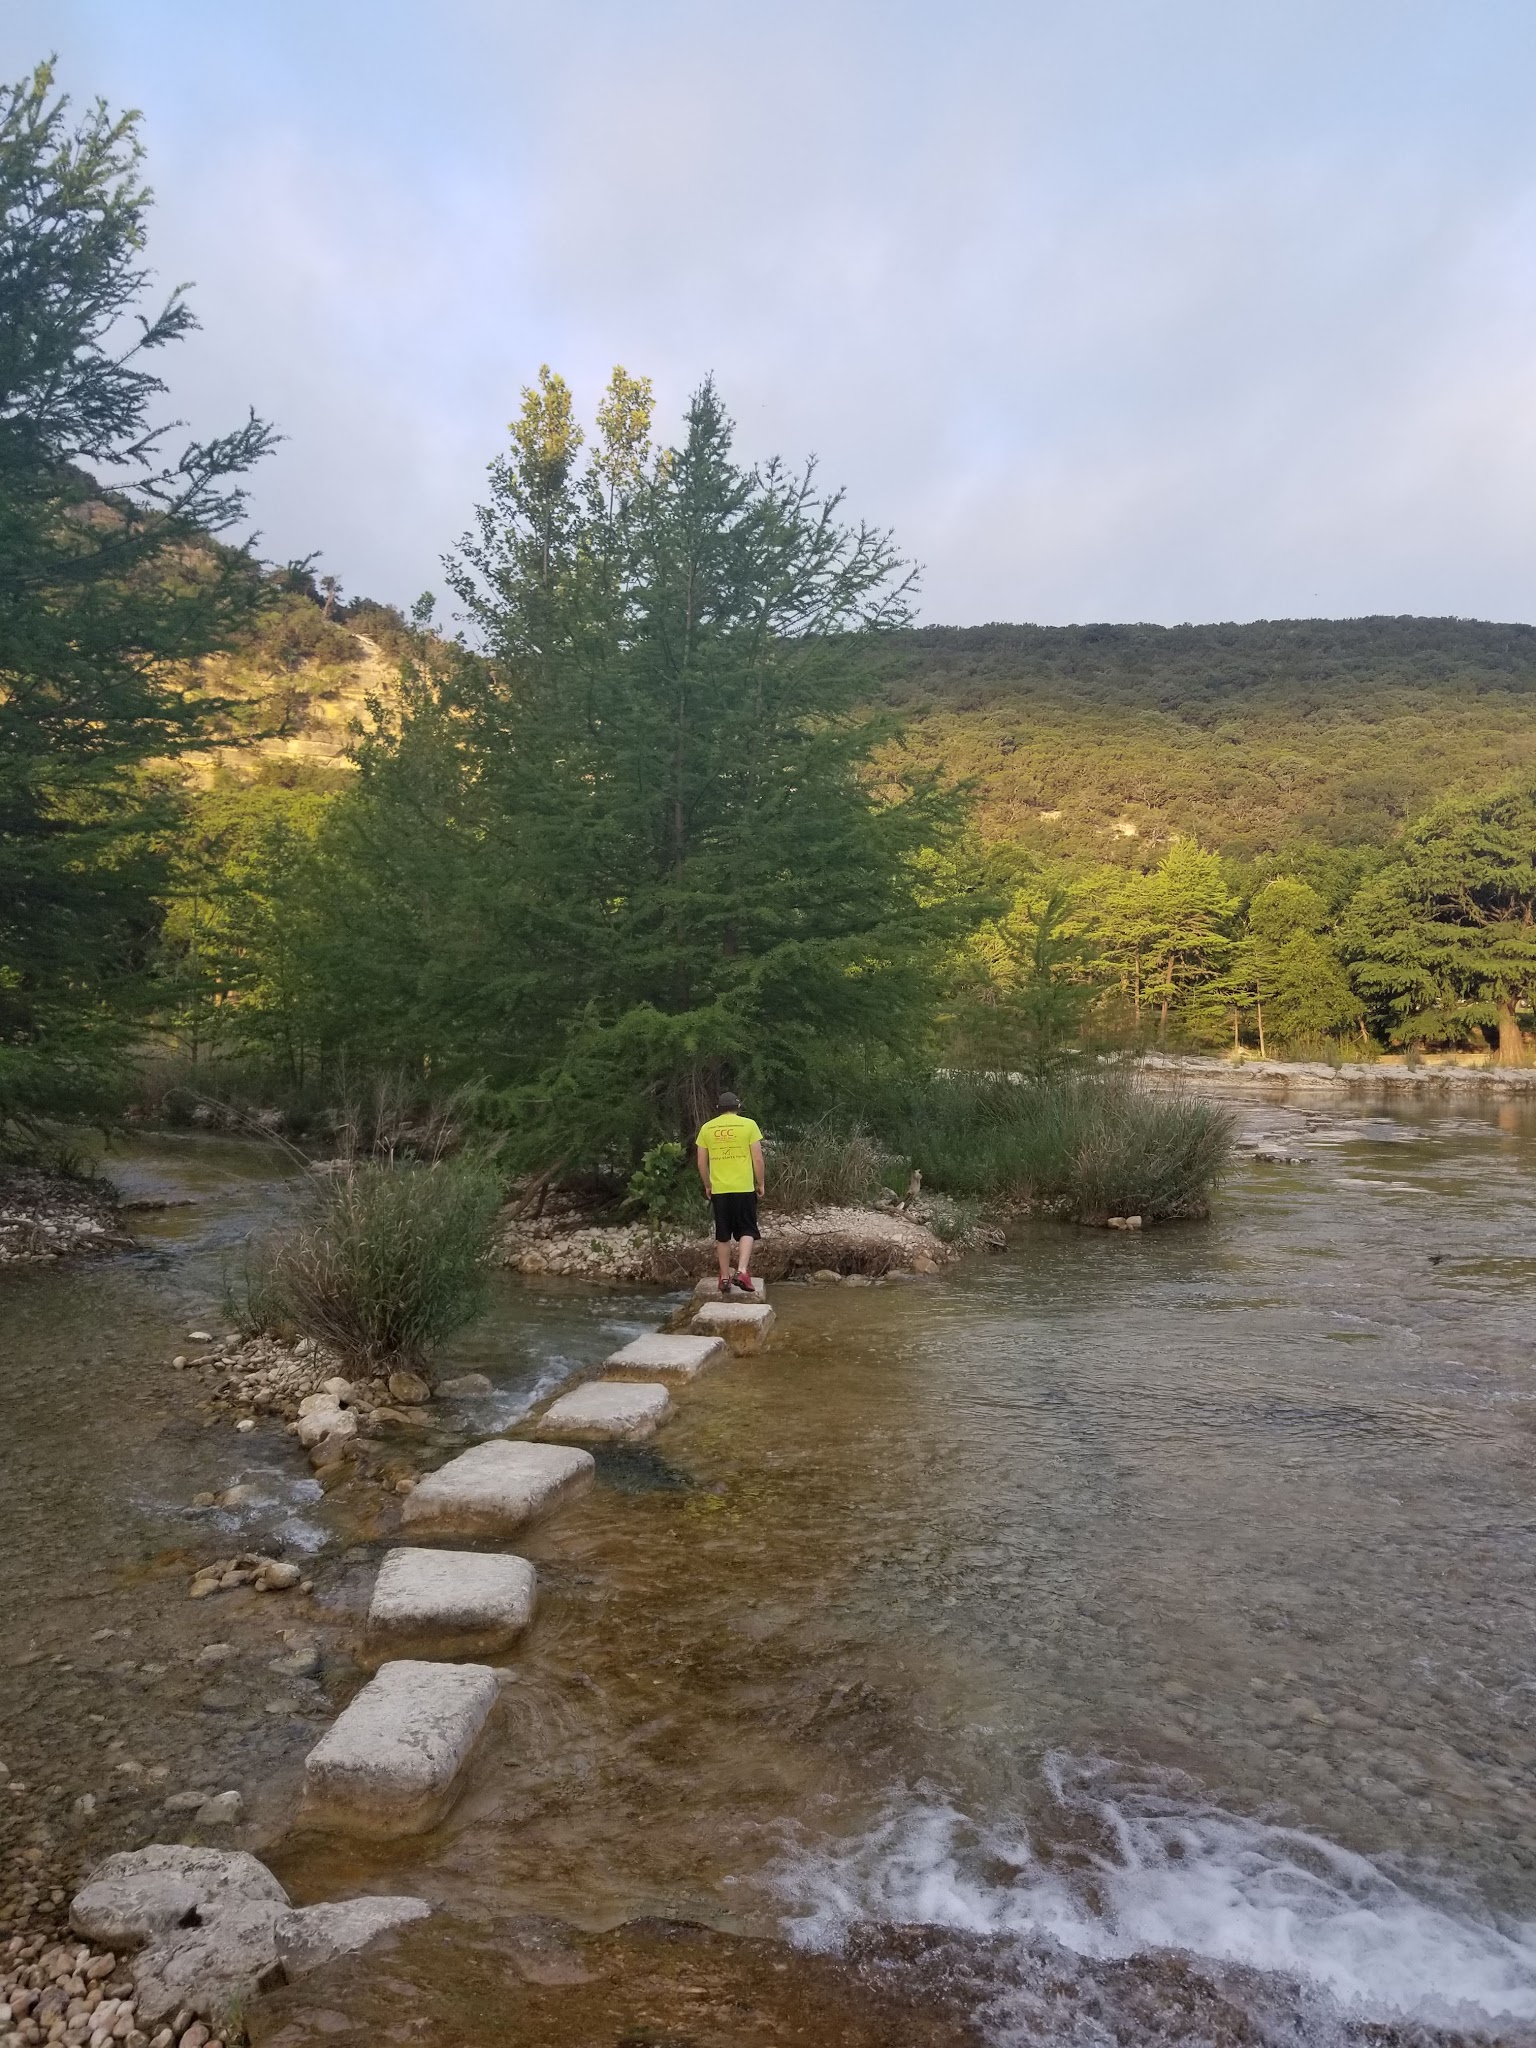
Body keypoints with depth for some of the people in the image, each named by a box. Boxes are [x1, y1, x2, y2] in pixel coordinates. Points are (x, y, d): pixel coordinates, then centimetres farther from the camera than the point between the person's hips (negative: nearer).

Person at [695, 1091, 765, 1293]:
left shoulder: (707, 1128, 5)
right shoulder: (748, 1125, -2)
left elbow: (701, 1162, 8)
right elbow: (757, 1159, -5)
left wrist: (707, 1186, 20)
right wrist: (760, 1184, 6)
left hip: (719, 1190, 2)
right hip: (744, 1188, -2)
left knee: (723, 1236, 11)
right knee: (747, 1231, 5)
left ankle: (725, 1277, 15)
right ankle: (742, 1271, -13)